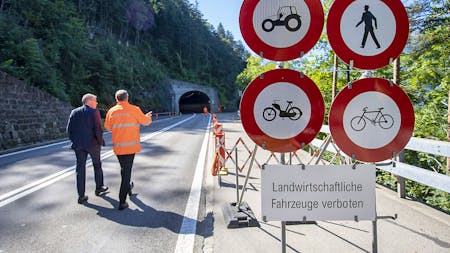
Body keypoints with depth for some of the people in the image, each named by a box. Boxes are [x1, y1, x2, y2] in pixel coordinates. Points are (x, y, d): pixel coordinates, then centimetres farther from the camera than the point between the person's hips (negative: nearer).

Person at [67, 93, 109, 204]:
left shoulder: (74, 112, 5)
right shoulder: (94, 112, -9)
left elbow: (69, 129, 4)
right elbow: (98, 129, -15)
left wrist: (74, 140, 13)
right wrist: (100, 142, -3)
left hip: (78, 145, 4)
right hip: (92, 144, -4)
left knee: (80, 168, 7)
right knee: (97, 165, 17)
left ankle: (81, 196, 9)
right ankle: (99, 188, 30)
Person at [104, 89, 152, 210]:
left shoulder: (111, 111, 0)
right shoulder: (134, 109, -9)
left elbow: (108, 127, 9)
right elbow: (145, 122, 0)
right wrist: (148, 117, 22)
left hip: (117, 146, 4)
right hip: (130, 146, -3)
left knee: (124, 168, 24)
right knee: (126, 172, -1)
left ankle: (128, 187, 46)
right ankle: (122, 202, -1)